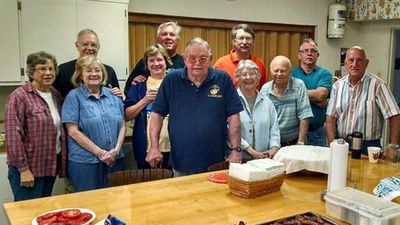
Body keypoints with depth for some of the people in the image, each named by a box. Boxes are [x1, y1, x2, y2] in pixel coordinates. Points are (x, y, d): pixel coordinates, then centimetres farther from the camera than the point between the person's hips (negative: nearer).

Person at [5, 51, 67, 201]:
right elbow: (13, 135, -16)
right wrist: (23, 169, -17)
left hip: (51, 165, 6)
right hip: (28, 168, -6)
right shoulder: (19, 96, -11)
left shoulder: (56, 95, 9)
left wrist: (63, 162, 10)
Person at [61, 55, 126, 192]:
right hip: (85, 162, -4)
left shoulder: (113, 96, 10)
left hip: (115, 160, 4)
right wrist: (100, 153, -13)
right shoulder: (74, 97, -4)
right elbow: (73, 131, -10)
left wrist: (116, 150, -7)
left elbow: (122, 125, 9)